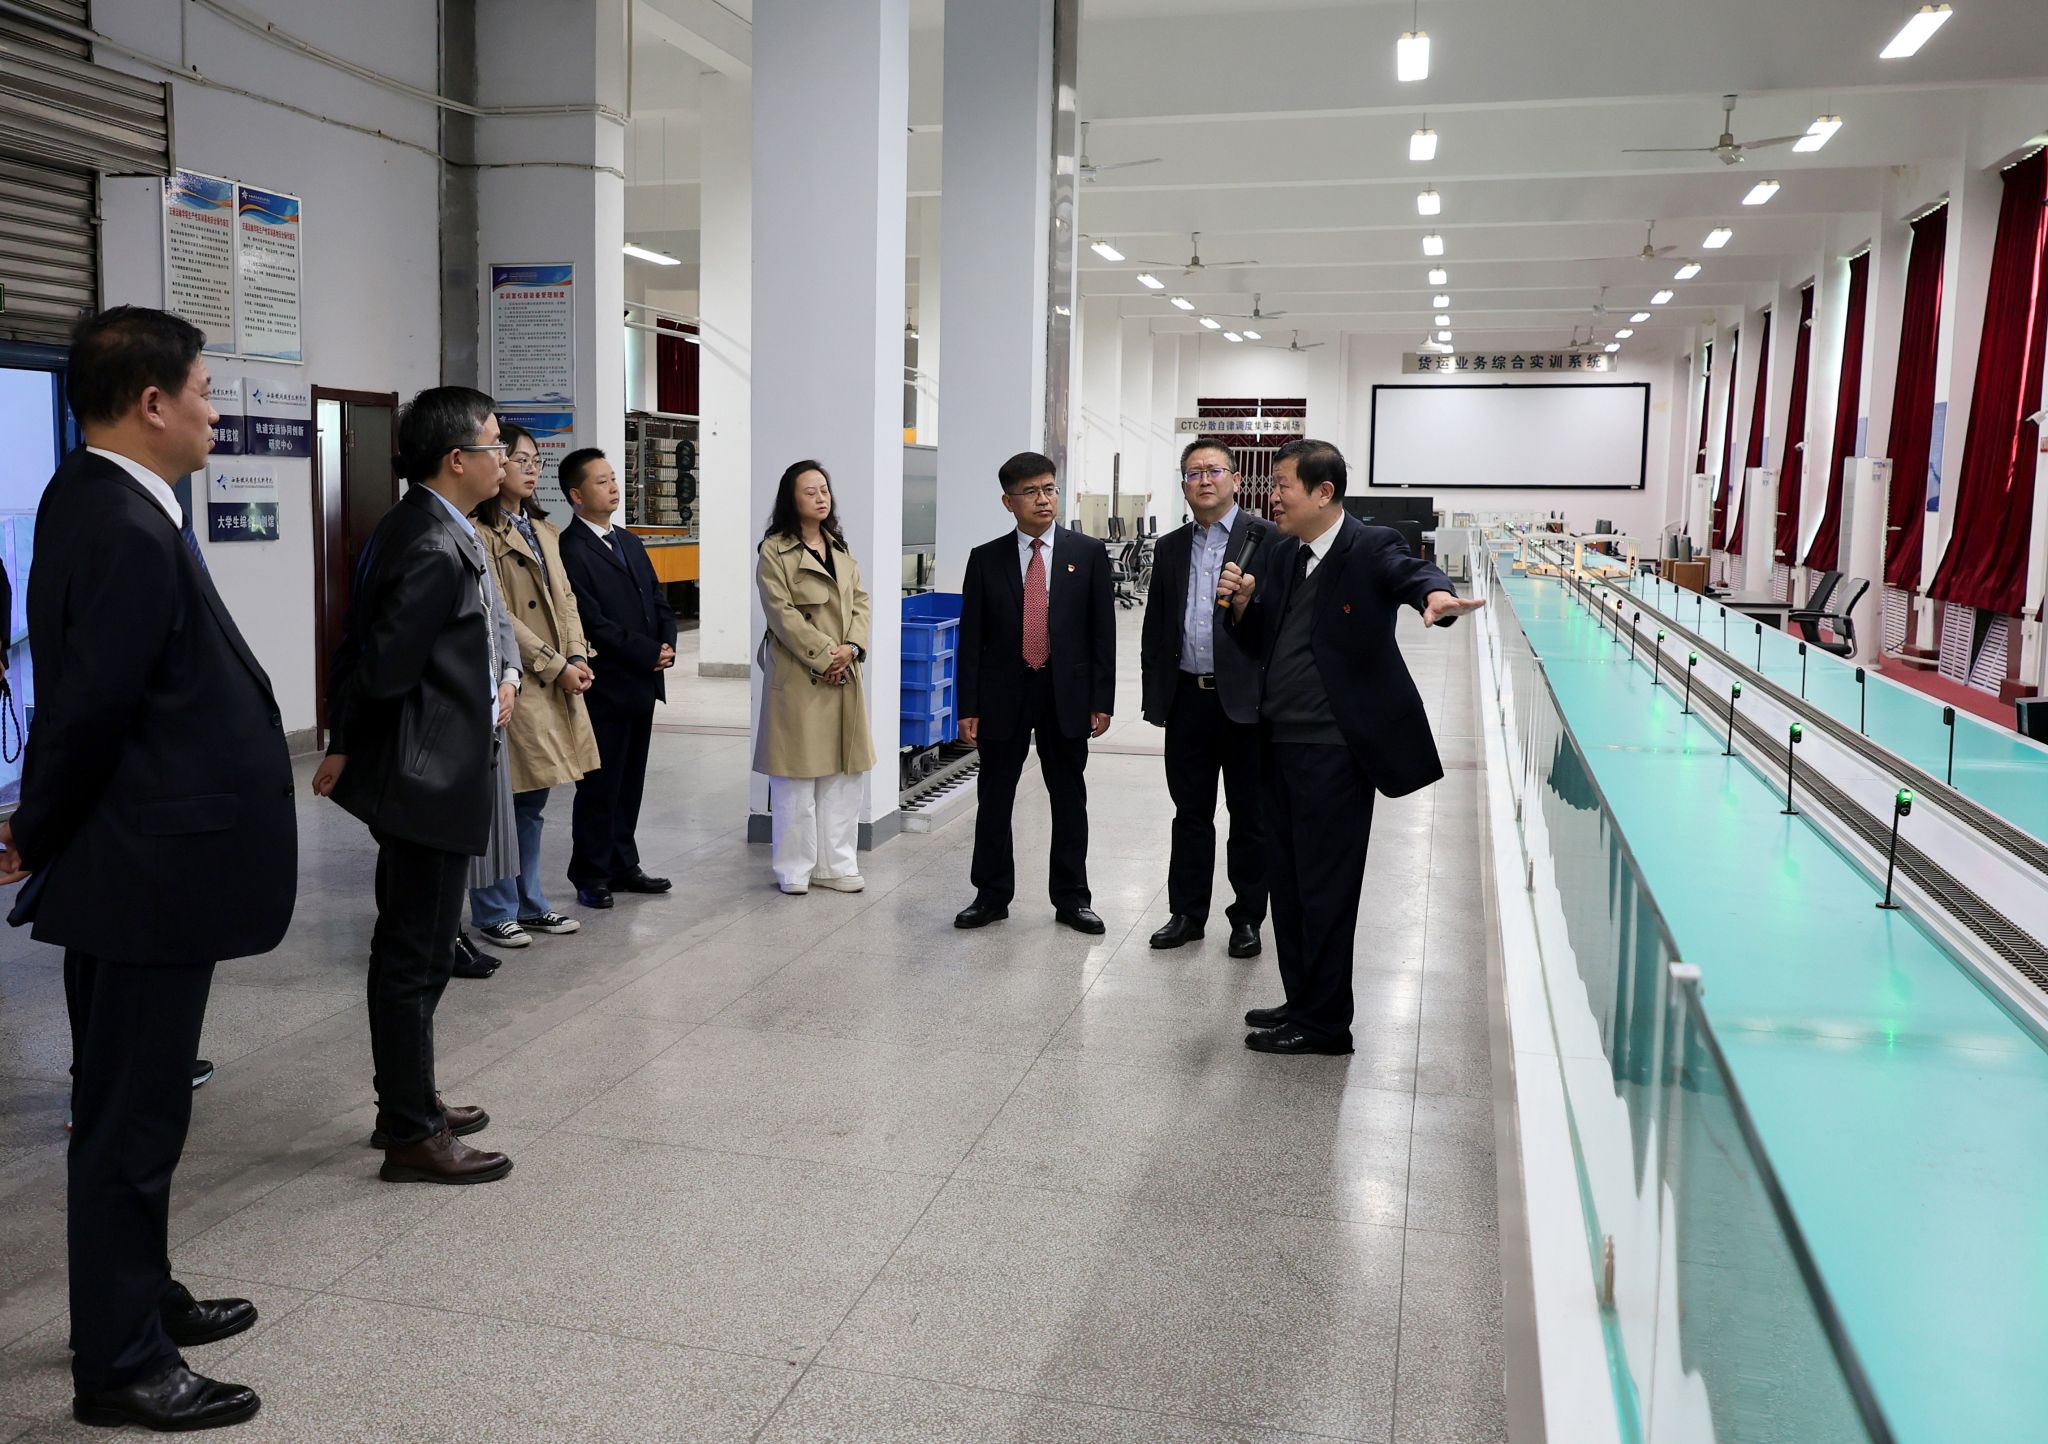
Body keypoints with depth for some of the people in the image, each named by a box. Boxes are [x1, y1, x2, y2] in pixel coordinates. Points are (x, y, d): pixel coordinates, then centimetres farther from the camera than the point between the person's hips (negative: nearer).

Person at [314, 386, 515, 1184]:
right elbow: (386, 670, -23)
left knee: (411, 948, 19)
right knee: (415, 958, 0)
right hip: (431, 778, -11)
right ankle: (411, 1136, 11)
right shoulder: (437, 549, -21)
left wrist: (500, 678, 2)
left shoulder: (412, 528, 10)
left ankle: (408, 1103, 33)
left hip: (418, 774, 11)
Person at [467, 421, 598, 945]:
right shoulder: (481, 533, -11)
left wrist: (578, 657, -1)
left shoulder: (543, 530, 16)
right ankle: (494, 913, 11)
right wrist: (555, 666, -14)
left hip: (557, 682, 8)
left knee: (533, 800, 15)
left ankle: (530, 902, 24)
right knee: (503, 800, -1)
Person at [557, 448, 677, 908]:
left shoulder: (630, 543, 15)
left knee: (630, 781, 15)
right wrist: (648, 653, -16)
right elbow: (593, 624, -18)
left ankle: (622, 866, 26)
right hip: (605, 688, -8)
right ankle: (590, 877, 12)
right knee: (599, 786, 1)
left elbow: (659, 602, 15)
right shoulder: (570, 551, -13)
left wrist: (667, 644, -4)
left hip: (641, 683, 8)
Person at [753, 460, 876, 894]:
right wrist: (823, 656, -15)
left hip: (844, 675, 6)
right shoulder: (774, 550, -4)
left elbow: (860, 602, 10)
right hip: (798, 676, -6)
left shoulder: (840, 549, 16)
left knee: (842, 774, 7)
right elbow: (782, 612, -12)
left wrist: (851, 648, -7)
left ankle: (834, 864, 15)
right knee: (797, 775, -2)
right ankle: (795, 869, 8)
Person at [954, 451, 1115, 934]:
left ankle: (1071, 897, 21)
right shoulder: (986, 558, 2)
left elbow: (1103, 631, 1)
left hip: (1066, 695, 0)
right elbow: (971, 637, 1)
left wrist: (1102, 700, -4)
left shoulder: (1088, 553, 1)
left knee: (1069, 800, 9)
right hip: (1003, 694, 0)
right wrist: (968, 707, -3)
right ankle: (991, 896, 21)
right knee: (995, 799, 8)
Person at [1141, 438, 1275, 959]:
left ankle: (1247, 917, 19)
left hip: (1246, 700, -4)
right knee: (1190, 812, 12)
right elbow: (1155, 628, 13)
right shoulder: (1170, 548, 11)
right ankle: (1187, 913, 23)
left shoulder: (1267, 539, -5)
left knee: (1250, 815, 7)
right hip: (1187, 698, 5)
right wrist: (1155, 697, 9)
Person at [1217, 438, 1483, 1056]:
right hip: (1281, 744, 8)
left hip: (1333, 749, -8)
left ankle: (1324, 1022, 13)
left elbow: (1409, 571, -31)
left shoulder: (1371, 547, -10)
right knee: (1288, 884, 15)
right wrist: (1243, 604, -5)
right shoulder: (1284, 555, 12)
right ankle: (1301, 1003, 30)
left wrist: (1436, 594, -54)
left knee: (1325, 888, 1)